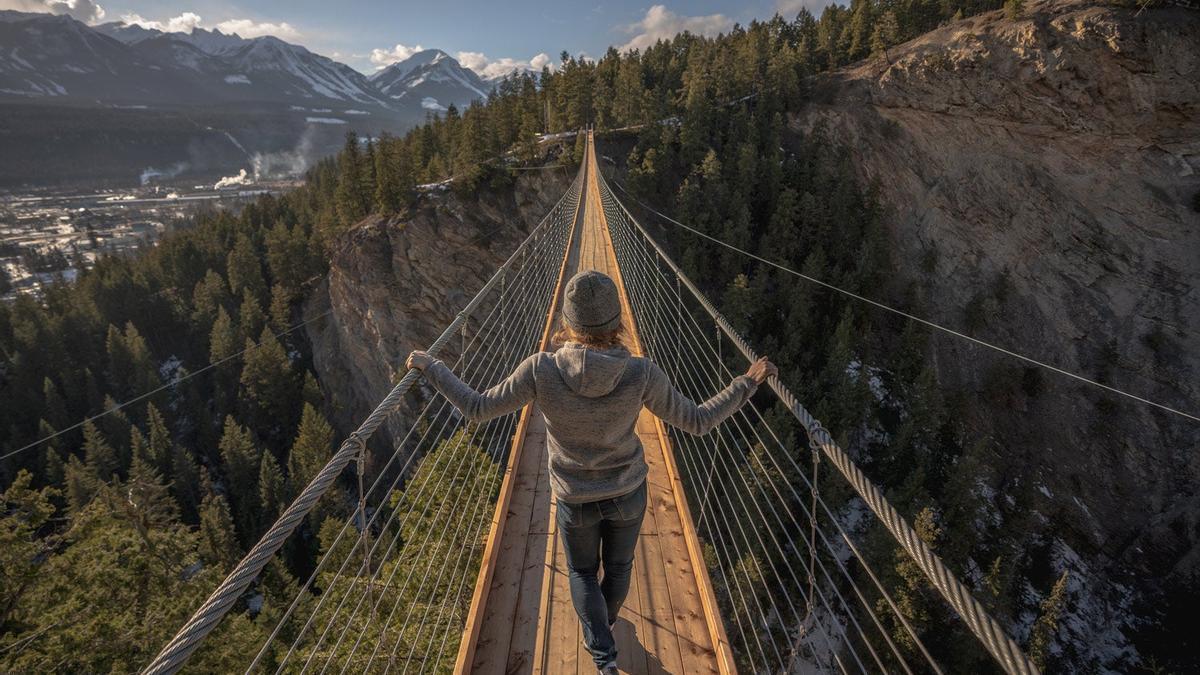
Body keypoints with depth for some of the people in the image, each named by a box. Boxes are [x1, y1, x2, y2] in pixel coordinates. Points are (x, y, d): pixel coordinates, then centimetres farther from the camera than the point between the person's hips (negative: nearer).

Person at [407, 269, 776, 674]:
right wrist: (748, 382, -6)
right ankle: (601, 628, 58)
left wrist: (431, 367, -4)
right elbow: (697, 422, -17)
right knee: (618, 565, 31)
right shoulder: (641, 374, -27)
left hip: (575, 498, -1)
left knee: (583, 571, 29)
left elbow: (476, 409, -17)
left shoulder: (541, 370, -28)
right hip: (628, 492, 2)